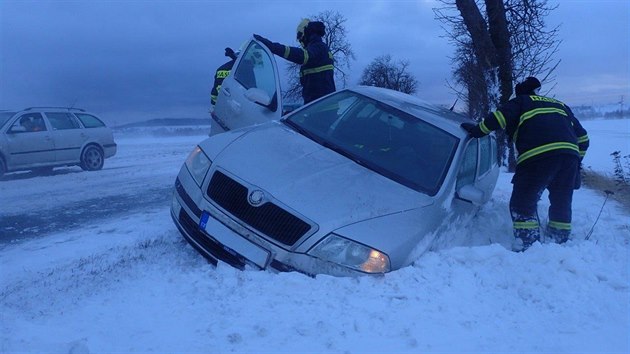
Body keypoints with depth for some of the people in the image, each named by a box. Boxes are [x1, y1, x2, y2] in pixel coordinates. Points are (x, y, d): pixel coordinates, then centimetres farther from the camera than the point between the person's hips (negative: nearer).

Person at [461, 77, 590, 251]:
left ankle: (528, 246, -6)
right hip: (570, 154, 6)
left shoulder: (522, 102, 21)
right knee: (562, 203, 21)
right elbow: (582, 137, 32)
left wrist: (479, 129, 11)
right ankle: (560, 241, 28)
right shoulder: (561, 106, 35)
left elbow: (501, 116, 1)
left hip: (537, 155, -5)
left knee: (522, 203, 1)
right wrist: (576, 161, 40)